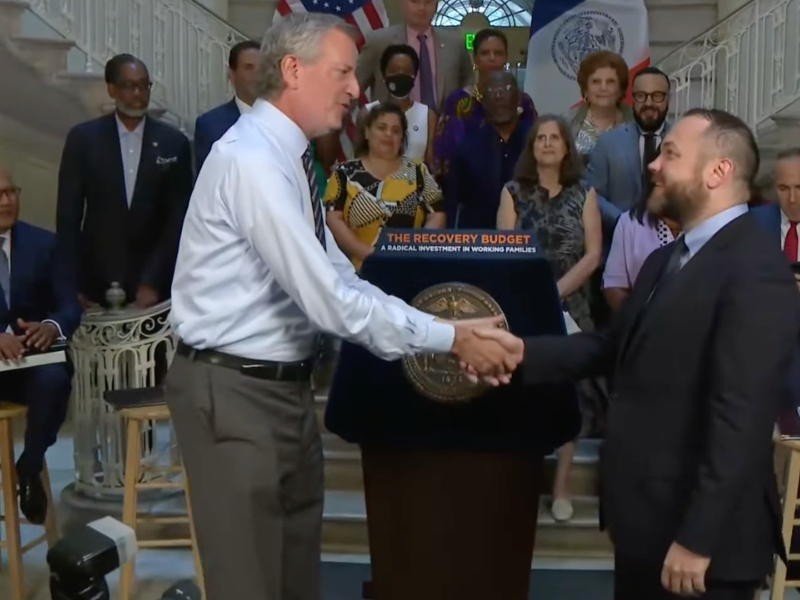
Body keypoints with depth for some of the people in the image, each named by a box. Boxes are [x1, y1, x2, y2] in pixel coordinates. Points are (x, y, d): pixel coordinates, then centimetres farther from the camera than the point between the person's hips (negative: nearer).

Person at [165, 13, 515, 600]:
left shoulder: (284, 159, 8)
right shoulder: (251, 159, -21)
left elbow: (340, 283, 7)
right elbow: (328, 301, -25)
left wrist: (449, 331, -1)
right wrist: (450, 338, -17)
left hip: (286, 385, 9)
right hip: (235, 392, -9)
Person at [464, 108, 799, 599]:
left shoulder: (754, 270, -19)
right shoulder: (668, 259, 12)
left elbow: (741, 418, -24)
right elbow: (617, 348, 11)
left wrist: (698, 539, -22)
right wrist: (525, 352, -2)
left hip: (698, 532, -9)